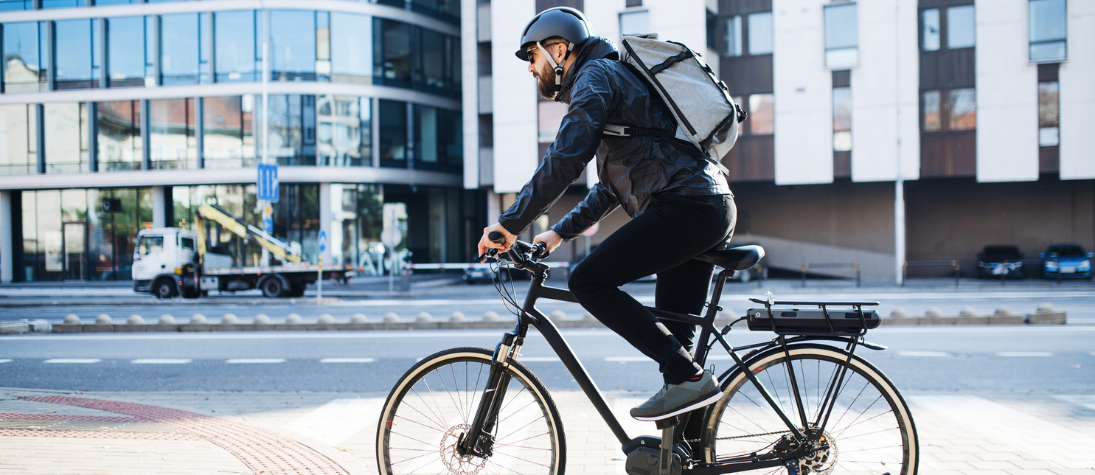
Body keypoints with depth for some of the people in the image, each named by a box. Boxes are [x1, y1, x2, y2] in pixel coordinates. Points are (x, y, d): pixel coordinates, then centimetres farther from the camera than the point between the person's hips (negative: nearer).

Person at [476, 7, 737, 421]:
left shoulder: (596, 76, -2)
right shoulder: (615, 78, 29)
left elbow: (563, 161, -17)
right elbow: (611, 188, 32)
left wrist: (510, 223, -13)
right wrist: (559, 232, 27)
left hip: (684, 206, -10)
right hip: (715, 209, 10)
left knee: (588, 281, -11)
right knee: (673, 331, 11)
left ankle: (688, 376, -12)